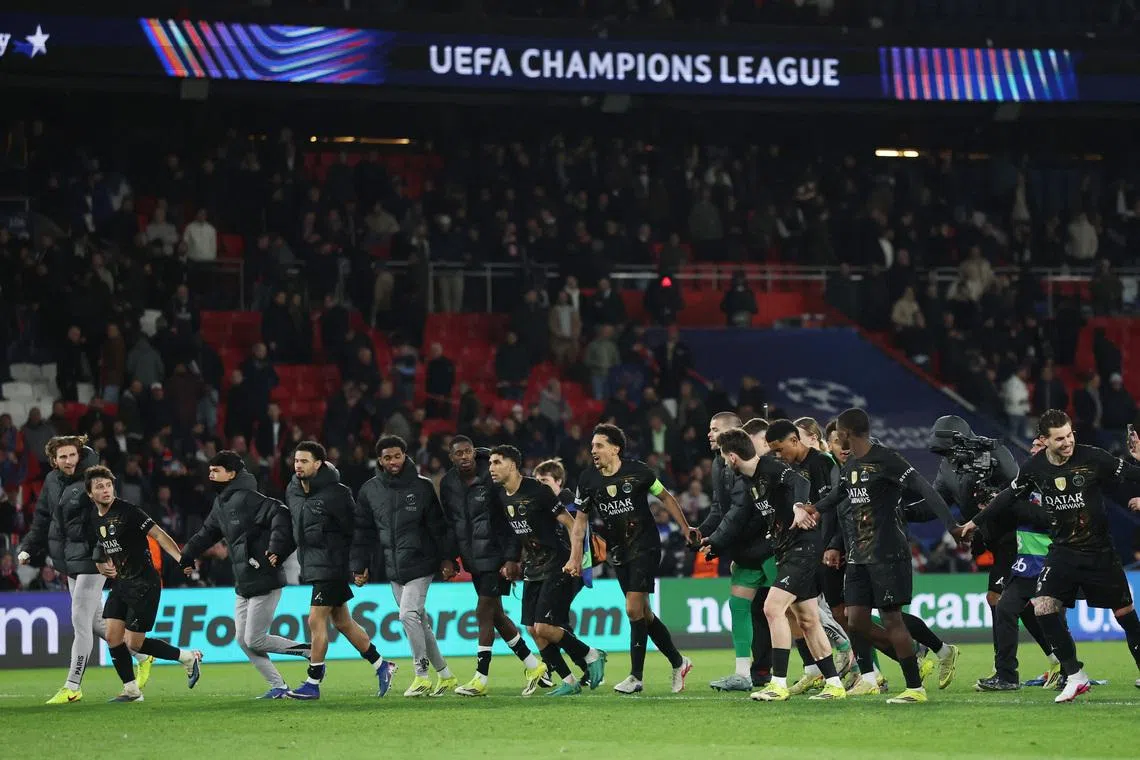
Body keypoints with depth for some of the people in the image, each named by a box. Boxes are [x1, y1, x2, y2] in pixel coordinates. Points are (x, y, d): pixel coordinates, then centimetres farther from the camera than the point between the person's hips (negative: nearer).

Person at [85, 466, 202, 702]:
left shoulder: (127, 511, -15)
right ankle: (131, 690, 10)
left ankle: (189, 658, 11)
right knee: (112, 637, -2)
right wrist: (102, 566, 0)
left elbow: (158, 535, -18)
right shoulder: (94, 521, 8)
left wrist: (180, 558, -30)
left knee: (134, 644, -7)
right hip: (121, 585, 7)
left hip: (144, 584, -7)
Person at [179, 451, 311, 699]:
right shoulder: (221, 503, 14)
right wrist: (187, 556, 25)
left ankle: (311, 651, 3)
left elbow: (280, 515, -25)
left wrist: (276, 547, -31)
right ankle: (278, 687, 14)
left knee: (255, 640, -8)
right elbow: (207, 532, 28)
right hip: (243, 585, 10)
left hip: (264, 581, -10)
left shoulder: (247, 498, -16)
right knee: (243, 639, 8)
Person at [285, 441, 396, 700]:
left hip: (330, 566, -8)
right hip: (312, 564, 8)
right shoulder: (292, 491, 7)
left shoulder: (334, 494, -16)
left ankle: (313, 683, -4)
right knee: (342, 622, 13)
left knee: (316, 621, -10)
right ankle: (381, 666, 23)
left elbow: (354, 528, -12)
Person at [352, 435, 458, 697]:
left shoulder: (422, 487, -2)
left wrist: (447, 559, -5)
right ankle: (445, 676, 17)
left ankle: (422, 676, -10)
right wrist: (359, 566, 8)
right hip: (394, 570, 4)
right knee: (420, 622, 8)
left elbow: (439, 525, -1)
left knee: (409, 615, -17)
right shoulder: (369, 491, 7)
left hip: (420, 565, -4)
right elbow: (364, 532, 11)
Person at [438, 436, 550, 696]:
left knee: (484, 612, -10)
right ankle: (534, 667, 21)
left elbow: (510, 521, -12)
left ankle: (481, 678, -6)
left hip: (495, 555, -7)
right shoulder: (448, 484, 5)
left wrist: (511, 558, -17)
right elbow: (449, 523, 16)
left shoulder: (491, 478, -12)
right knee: (495, 614, 10)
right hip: (473, 558, 7)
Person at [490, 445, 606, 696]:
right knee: (532, 629, 1)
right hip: (533, 569, 8)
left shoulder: (537, 491, -16)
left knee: (543, 627, -15)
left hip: (557, 566, -8)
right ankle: (568, 681, 9)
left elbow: (570, 523, -13)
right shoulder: (502, 497, 6)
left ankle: (591, 656, 5)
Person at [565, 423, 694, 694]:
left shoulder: (637, 472, -11)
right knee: (644, 613, 9)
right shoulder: (588, 480, 0)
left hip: (645, 547, -5)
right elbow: (580, 520, 8)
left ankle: (636, 676, -7)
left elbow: (665, 497, 3)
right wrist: (575, 558, 0)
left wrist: (685, 527, -1)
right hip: (619, 553, 5)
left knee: (634, 609, -13)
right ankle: (678, 662, 25)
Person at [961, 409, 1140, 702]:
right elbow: (1010, 496, 12)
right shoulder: (1036, 467, -5)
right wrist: (977, 521, 18)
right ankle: (1075, 677, -4)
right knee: (1043, 607, -14)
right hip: (1063, 552, 2)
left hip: (1099, 551, -2)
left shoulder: (1093, 458, -15)